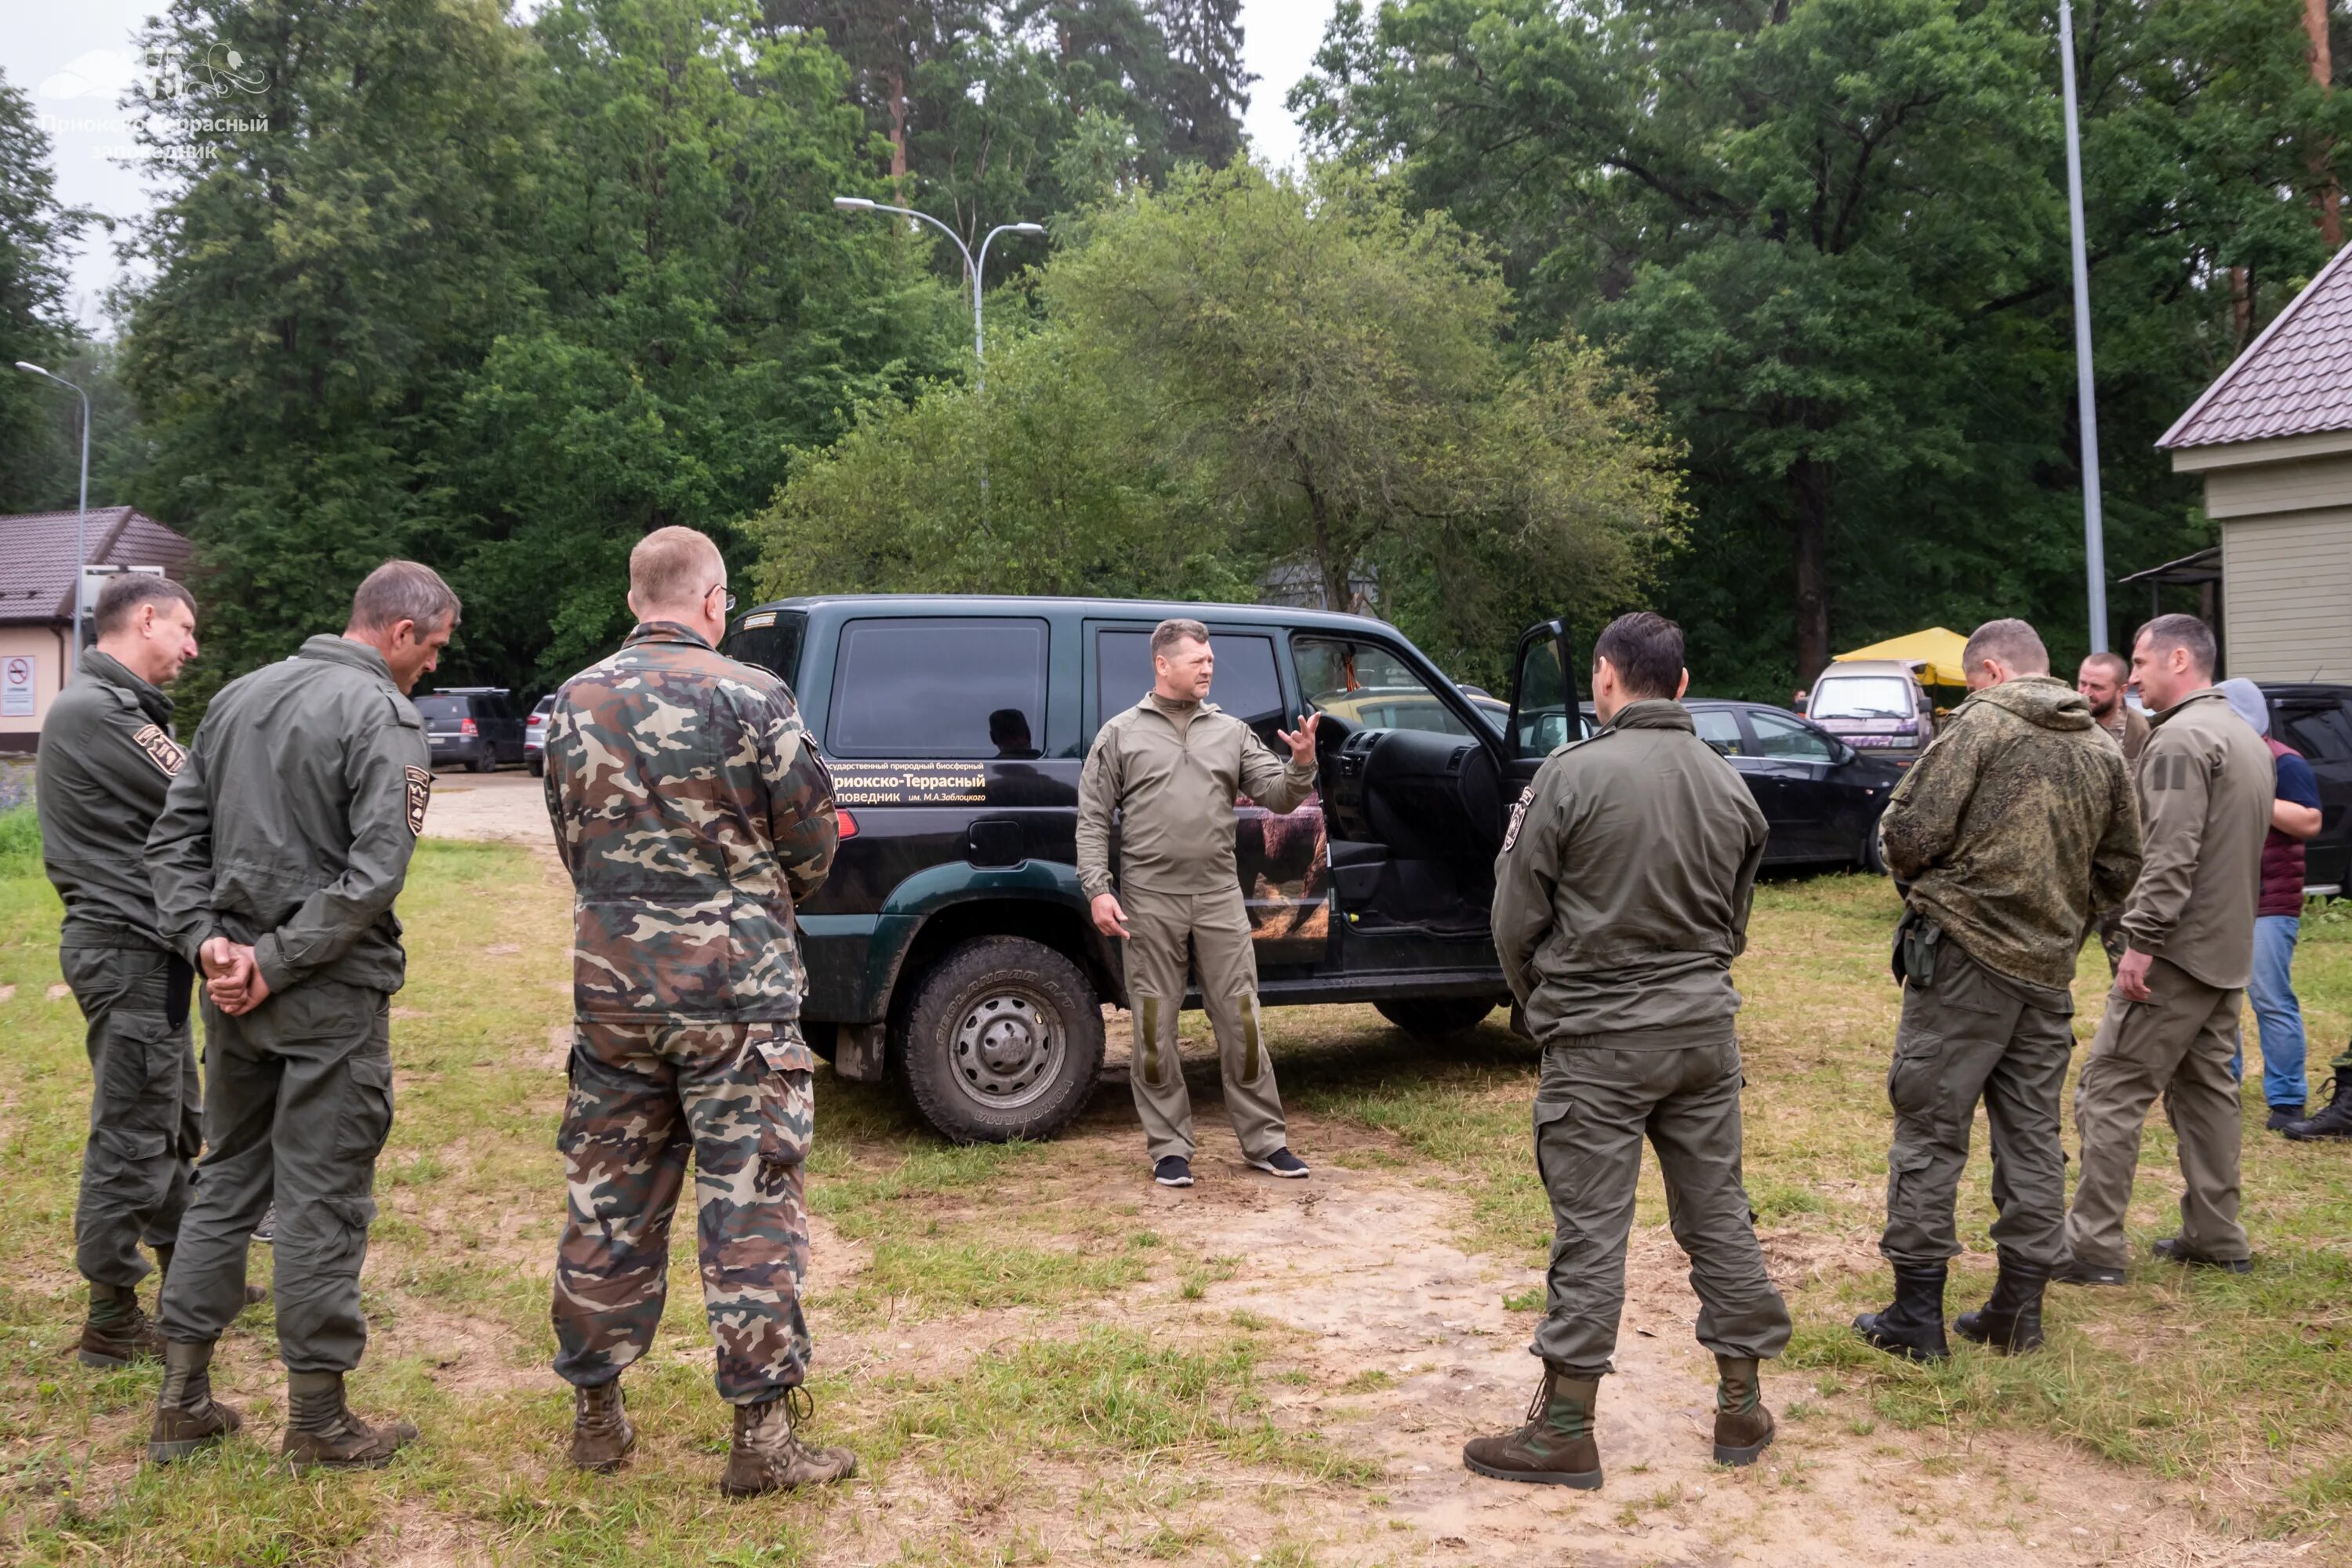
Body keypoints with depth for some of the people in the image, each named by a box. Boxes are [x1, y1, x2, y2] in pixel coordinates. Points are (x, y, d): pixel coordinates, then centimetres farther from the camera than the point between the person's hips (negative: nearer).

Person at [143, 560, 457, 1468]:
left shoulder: (239, 697, 11)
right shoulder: (383, 717, -13)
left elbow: (174, 838, 10)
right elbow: (375, 873, -22)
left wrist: (205, 940, 2)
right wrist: (277, 962, -15)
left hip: (234, 987, 7)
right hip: (333, 995, -7)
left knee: (226, 1181, 18)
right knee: (323, 1199, 2)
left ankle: (183, 1400, 24)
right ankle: (318, 1422, 12)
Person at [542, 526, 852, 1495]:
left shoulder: (575, 703, 5)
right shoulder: (748, 697, -10)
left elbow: (570, 842, 13)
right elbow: (813, 838, -4)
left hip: (611, 982, 5)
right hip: (734, 987, -4)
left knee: (609, 1199, 14)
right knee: (750, 1202, 1)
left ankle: (595, 1411, 26)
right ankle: (763, 1432, 6)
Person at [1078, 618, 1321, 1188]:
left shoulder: (1230, 732, 11)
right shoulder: (1121, 733, 4)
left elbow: (1278, 797, 7)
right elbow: (1093, 819, 2)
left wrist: (1301, 766, -14)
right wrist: (1098, 889, -8)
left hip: (1219, 899, 2)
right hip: (1150, 903, -2)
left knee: (1241, 1022, 5)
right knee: (1155, 1031, 4)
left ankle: (1265, 1141, 14)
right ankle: (1169, 1147, 15)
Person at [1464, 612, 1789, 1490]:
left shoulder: (1573, 774, -12)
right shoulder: (1727, 784, 5)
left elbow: (1516, 920, -6)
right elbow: (1734, 919, 14)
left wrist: (1542, 1004, 11)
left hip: (1598, 1039, -5)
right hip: (1704, 1028, 5)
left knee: (1590, 1232, 0)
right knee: (1718, 1214, 14)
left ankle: (1565, 1430, 7)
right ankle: (1742, 1406, 24)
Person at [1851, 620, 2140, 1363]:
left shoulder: (1981, 724, -9)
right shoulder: (2104, 750, 11)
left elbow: (1910, 834, -14)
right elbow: (2119, 868, 15)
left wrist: (1920, 875, 7)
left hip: (1963, 954, -6)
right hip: (2048, 969, 6)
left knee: (1930, 1130, 0)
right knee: (2032, 1138, 13)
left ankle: (1917, 1313, 4)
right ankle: (2019, 1308, 19)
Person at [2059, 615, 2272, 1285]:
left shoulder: (2181, 738, -16)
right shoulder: (2248, 738, 16)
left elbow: (2171, 856, -23)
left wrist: (2142, 942, -22)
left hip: (2177, 953, -10)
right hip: (2229, 951, 10)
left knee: (2110, 1091, -6)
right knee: (2206, 1090, 16)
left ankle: (2094, 1247, -5)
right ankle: (2217, 1237, 21)